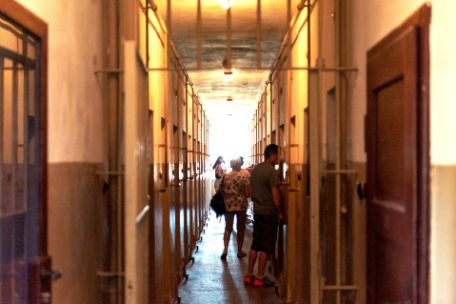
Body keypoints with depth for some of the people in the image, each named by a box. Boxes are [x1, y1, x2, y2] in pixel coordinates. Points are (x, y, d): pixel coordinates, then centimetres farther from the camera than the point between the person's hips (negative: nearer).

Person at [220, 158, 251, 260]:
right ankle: (239, 251, 18)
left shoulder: (225, 177, -2)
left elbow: (221, 191, 4)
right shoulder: (244, 177, -9)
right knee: (240, 228, 11)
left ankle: (225, 249, -6)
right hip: (241, 205, -2)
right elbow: (247, 194, -10)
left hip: (228, 205, 2)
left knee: (228, 228, 9)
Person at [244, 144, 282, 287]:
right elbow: (275, 195, -17)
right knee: (266, 247, -1)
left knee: (255, 244, 14)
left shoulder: (255, 169, 10)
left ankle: (249, 275, 17)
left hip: (257, 210, 8)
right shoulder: (271, 171, -15)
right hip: (269, 212, -8)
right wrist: (280, 212, -6)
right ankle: (260, 277, 2)